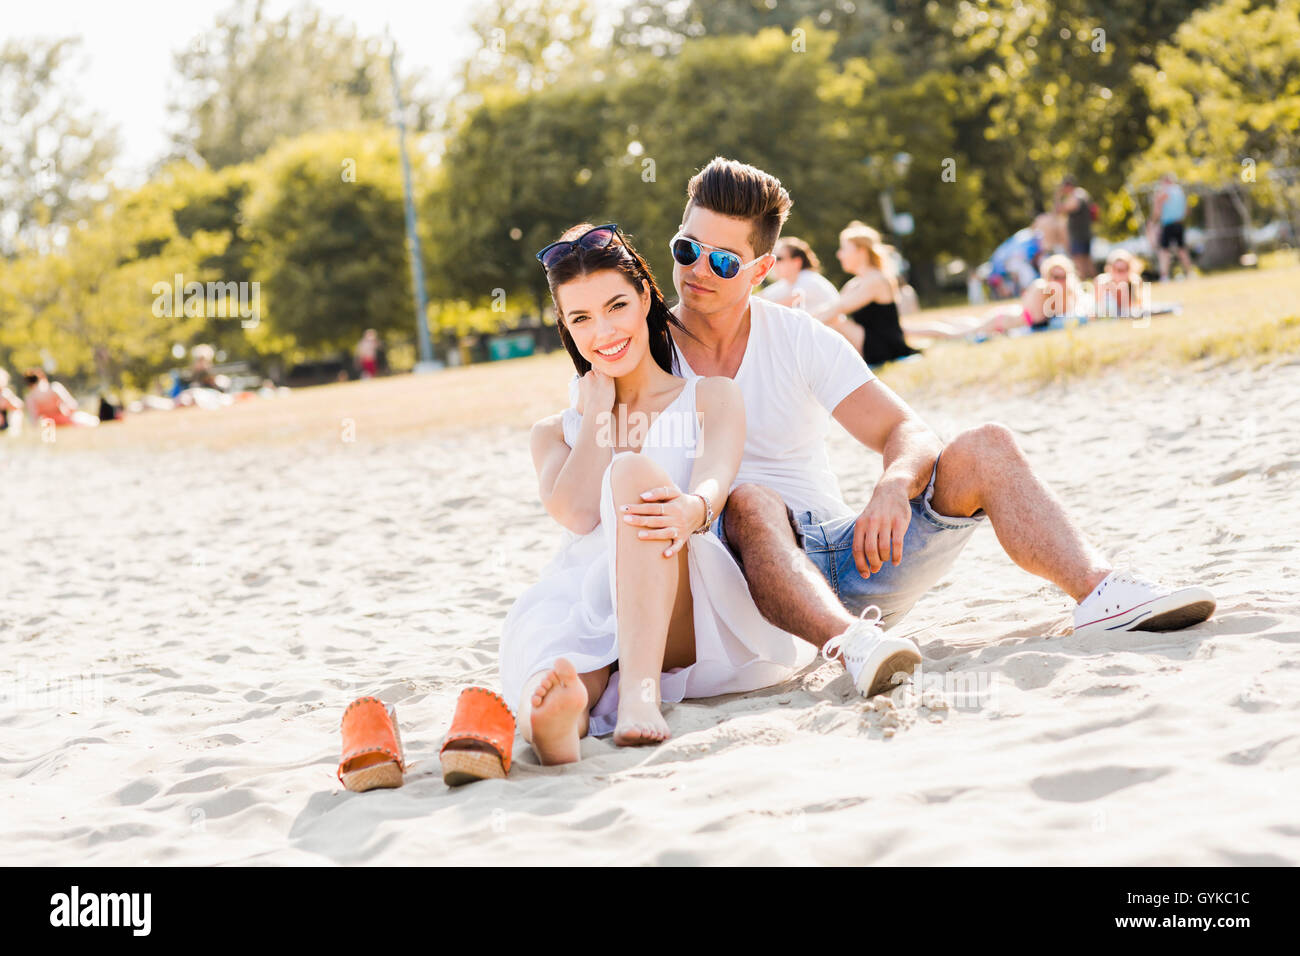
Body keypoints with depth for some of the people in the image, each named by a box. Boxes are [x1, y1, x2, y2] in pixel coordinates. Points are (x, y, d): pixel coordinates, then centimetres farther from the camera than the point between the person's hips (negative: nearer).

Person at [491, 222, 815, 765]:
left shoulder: (712, 399, 18)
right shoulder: (554, 433, 25)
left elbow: (714, 483, -6)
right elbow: (577, 513, 1)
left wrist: (693, 509, -31)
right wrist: (597, 408, 11)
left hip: (689, 615, -1)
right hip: (587, 606, 2)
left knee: (633, 471, -29)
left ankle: (642, 692, -49)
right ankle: (556, 714, -74)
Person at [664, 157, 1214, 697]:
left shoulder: (798, 339, 4)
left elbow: (906, 431, -5)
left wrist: (894, 487, -28)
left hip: (845, 556, 3)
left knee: (984, 448, -12)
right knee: (751, 501, -38)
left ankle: (1101, 593, -29)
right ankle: (848, 641, -60)